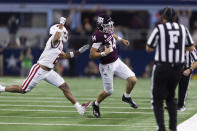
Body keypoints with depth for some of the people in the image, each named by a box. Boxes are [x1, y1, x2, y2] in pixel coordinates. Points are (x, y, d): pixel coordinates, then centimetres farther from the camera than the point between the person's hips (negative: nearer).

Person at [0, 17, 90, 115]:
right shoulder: (54, 41, -18)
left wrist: (78, 52, 24)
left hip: (48, 71, 9)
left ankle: (79, 107, 5)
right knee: (23, 90, -1)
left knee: (64, 87, 3)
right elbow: (57, 37, -44)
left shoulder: (59, 44, 13)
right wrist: (61, 23, -31)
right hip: (39, 70, -9)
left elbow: (63, 56, 28)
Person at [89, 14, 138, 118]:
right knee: (108, 91, 5)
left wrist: (121, 40, 28)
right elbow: (92, 55, -28)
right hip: (107, 66, -7)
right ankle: (96, 105, 33)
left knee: (132, 79, -1)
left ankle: (126, 97, 26)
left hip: (117, 62, 7)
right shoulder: (98, 37, -28)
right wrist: (104, 53, -30)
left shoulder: (107, 31, -3)